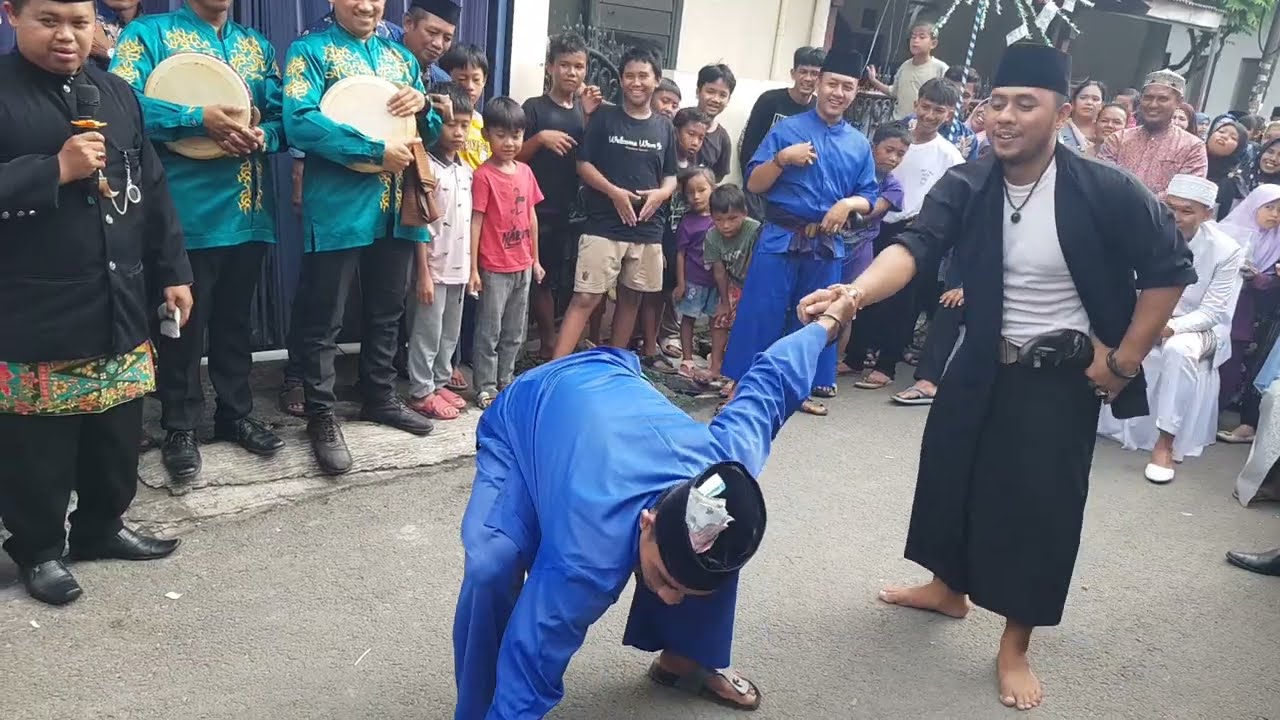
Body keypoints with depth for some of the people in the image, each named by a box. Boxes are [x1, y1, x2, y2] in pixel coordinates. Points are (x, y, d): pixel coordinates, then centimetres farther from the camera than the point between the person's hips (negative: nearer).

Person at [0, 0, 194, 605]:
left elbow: (152, 190, 13)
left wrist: (172, 271, 11)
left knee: (117, 433, 15)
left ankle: (101, 526, 35)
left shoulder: (116, 93, 10)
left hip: (120, 307, 5)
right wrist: (55, 170, -19)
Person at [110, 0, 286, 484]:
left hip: (249, 209, 5)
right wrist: (200, 119, -22)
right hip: (186, 210, -5)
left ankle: (236, 413, 27)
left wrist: (263, 135, -10)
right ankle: (180, 427, 17)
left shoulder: (257, 45, 16)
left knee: (236, 319, 14)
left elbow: (281, 115, 12)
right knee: (184, 321, 4)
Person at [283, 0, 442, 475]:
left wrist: (422, 105, -5)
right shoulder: (311, 51, -3)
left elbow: (431, 133, 19)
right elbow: (300, 122, -18)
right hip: (338, 207, -6)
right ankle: (321, 416, 12)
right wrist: (377, 151, -21)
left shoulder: (402, 58, 16)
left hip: (395, 208, 6)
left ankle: (380, 396, 31)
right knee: (323, 320, 2)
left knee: (387, 312, 16)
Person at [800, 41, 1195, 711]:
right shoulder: (966, 185, -10)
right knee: (950, 472, 15)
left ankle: (1014, 645, 20)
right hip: (984, 362, 4)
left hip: (1064, 374, -4)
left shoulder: (1107, 193, -19)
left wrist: (1124, 360, -10)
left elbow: (1169, 270, -9)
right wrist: (857, 290, -46)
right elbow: (915, 245, -25)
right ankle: (949, 587, 41)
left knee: (1040, 504, 0)